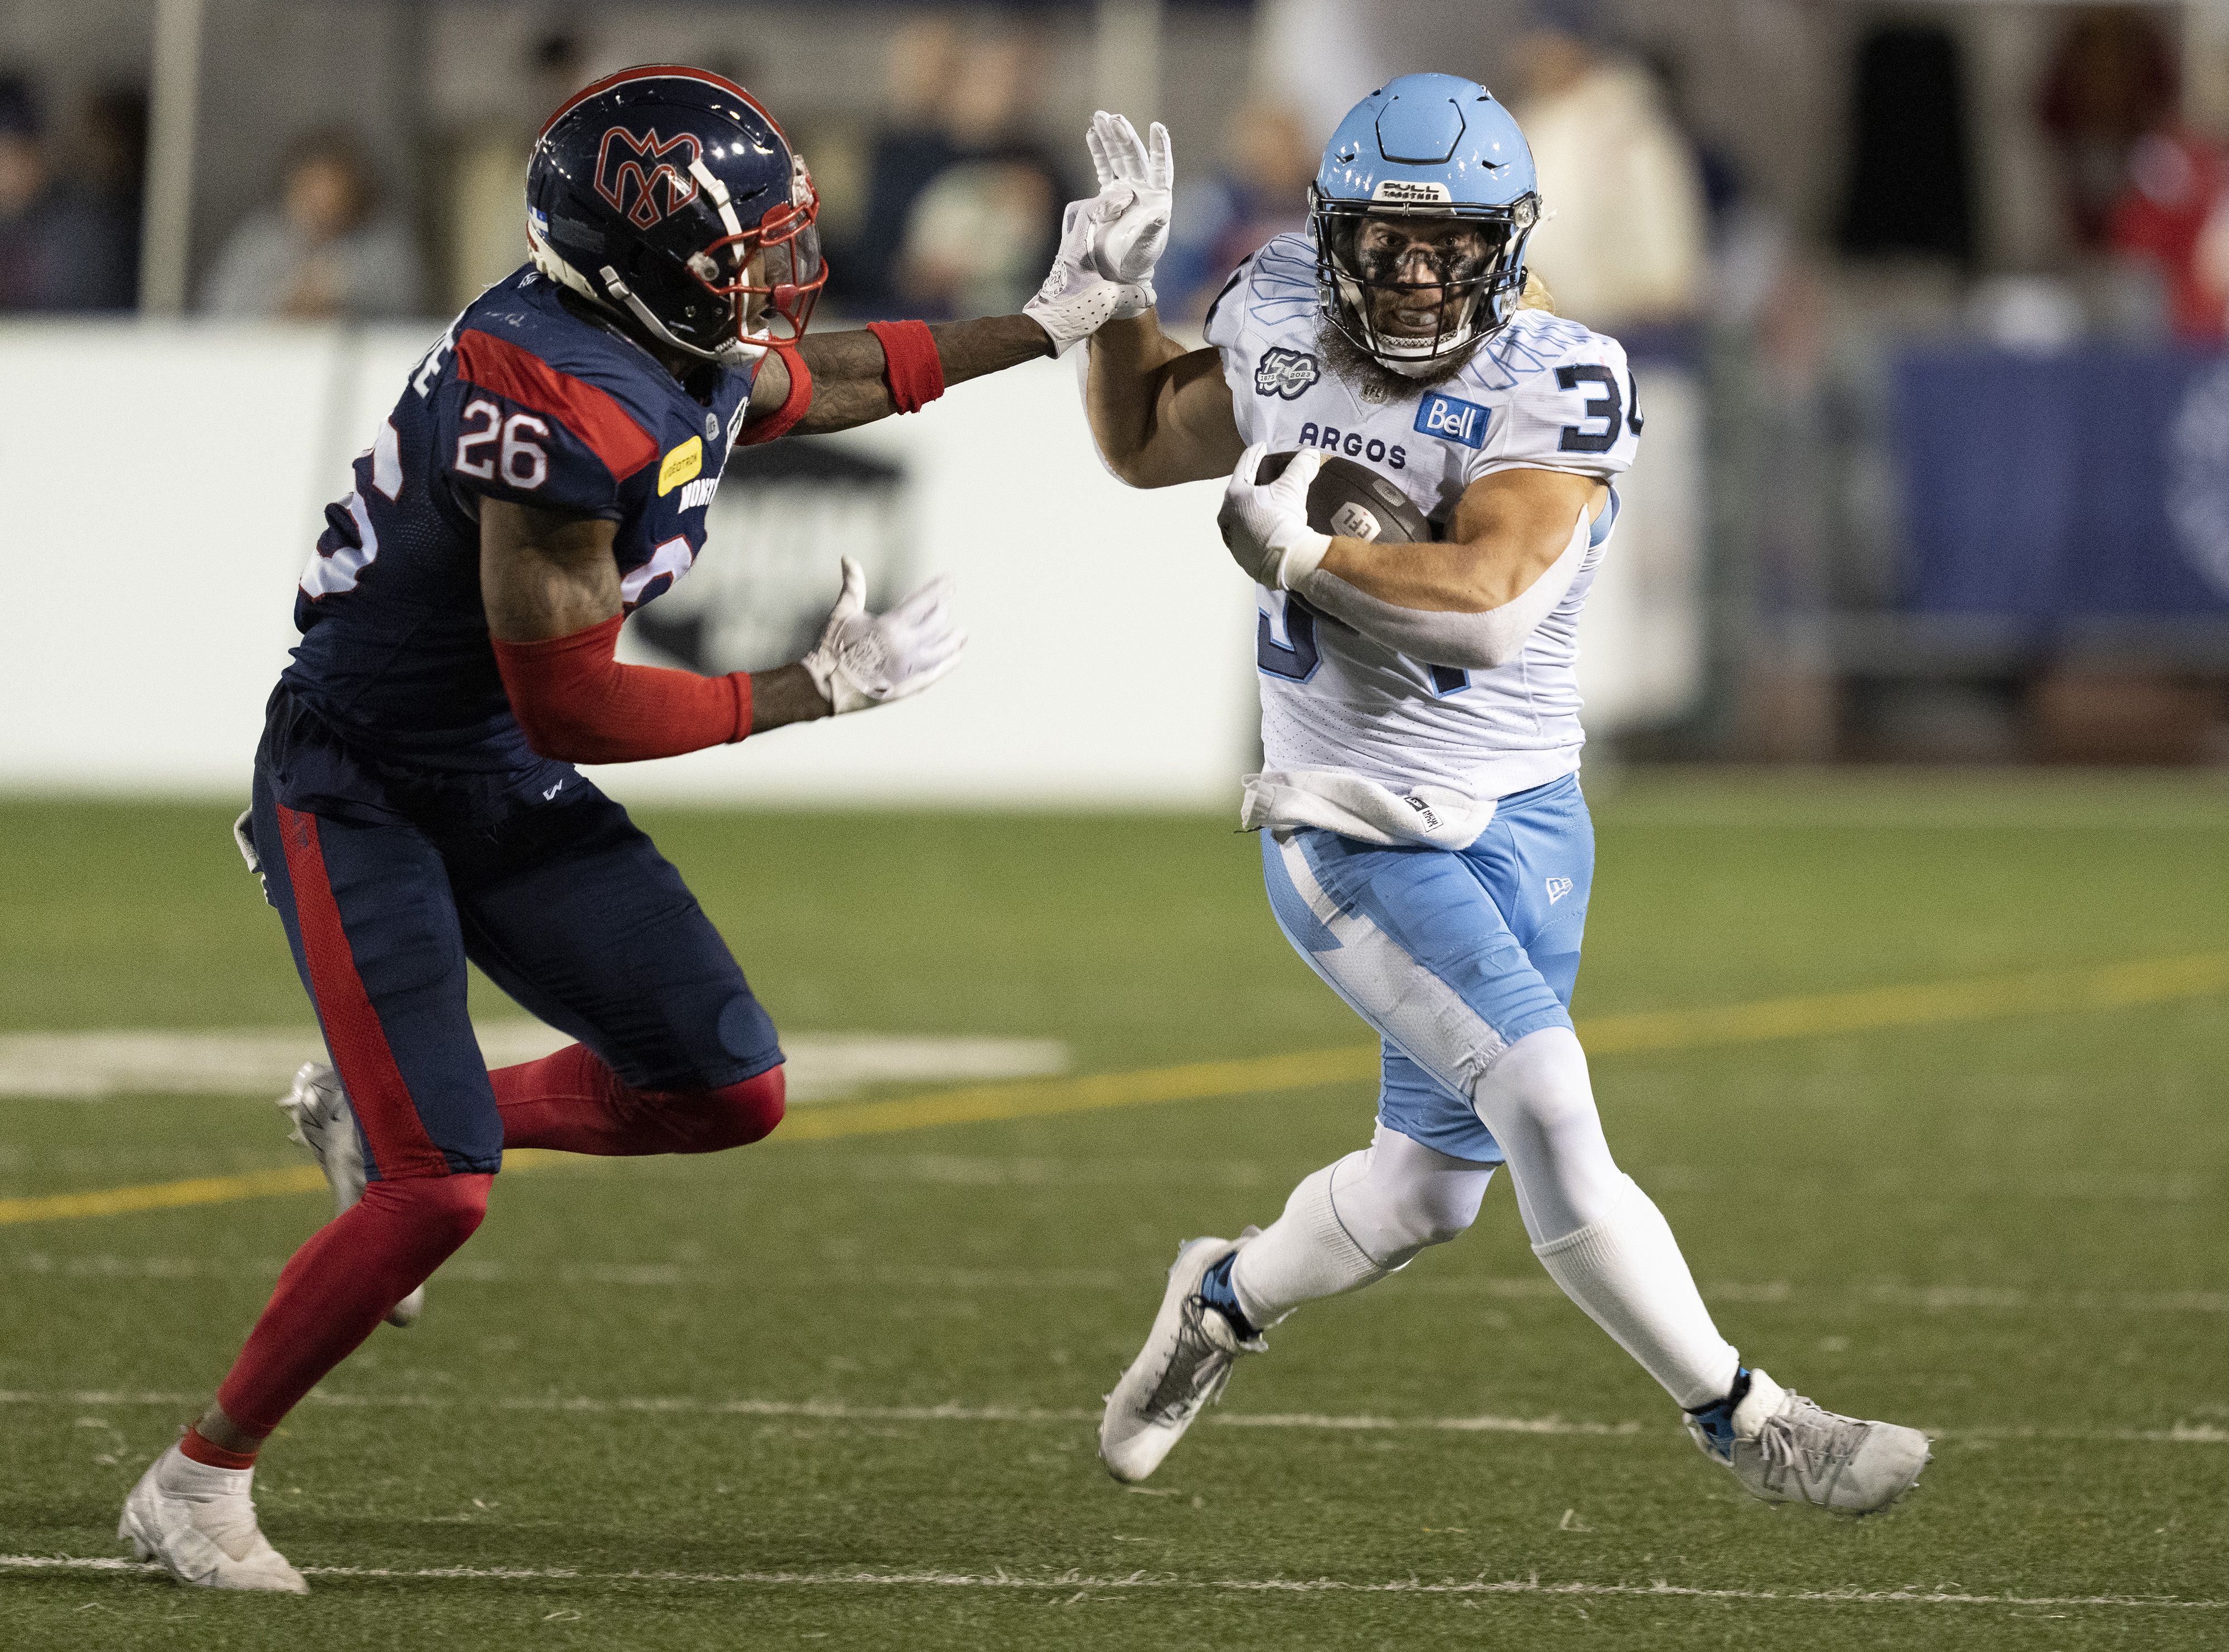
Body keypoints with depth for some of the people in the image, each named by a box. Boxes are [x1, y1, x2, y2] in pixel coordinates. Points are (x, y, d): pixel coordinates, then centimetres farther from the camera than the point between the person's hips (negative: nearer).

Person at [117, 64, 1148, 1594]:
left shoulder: (690, 356, -2)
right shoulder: (566, 413, -30)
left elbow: (821, 379, 23)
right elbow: (573, 707, -27)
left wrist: (1050, 322, 21)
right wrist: (824, 689, -21)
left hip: (507, 794, 9)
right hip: (357, 792, -9)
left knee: (732, 1092, 3)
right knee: (443, 1193, -17)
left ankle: (379, 1116, 23)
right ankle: (200, 1485, 0)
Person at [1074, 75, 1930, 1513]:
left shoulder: (1557, 385, -15)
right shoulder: (1286, 327, -3)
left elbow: (1489, 600, -29)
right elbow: (1146, 445, 16)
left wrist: (1304, 551, -25)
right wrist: (1120, 289, 4)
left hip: (1522, 819, 1)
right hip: (1354, 838, -1)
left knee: (1428, 1191, 12)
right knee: (1546, 1108, -18)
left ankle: (1227, 1297, 43)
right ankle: (1747, 1423, -8)